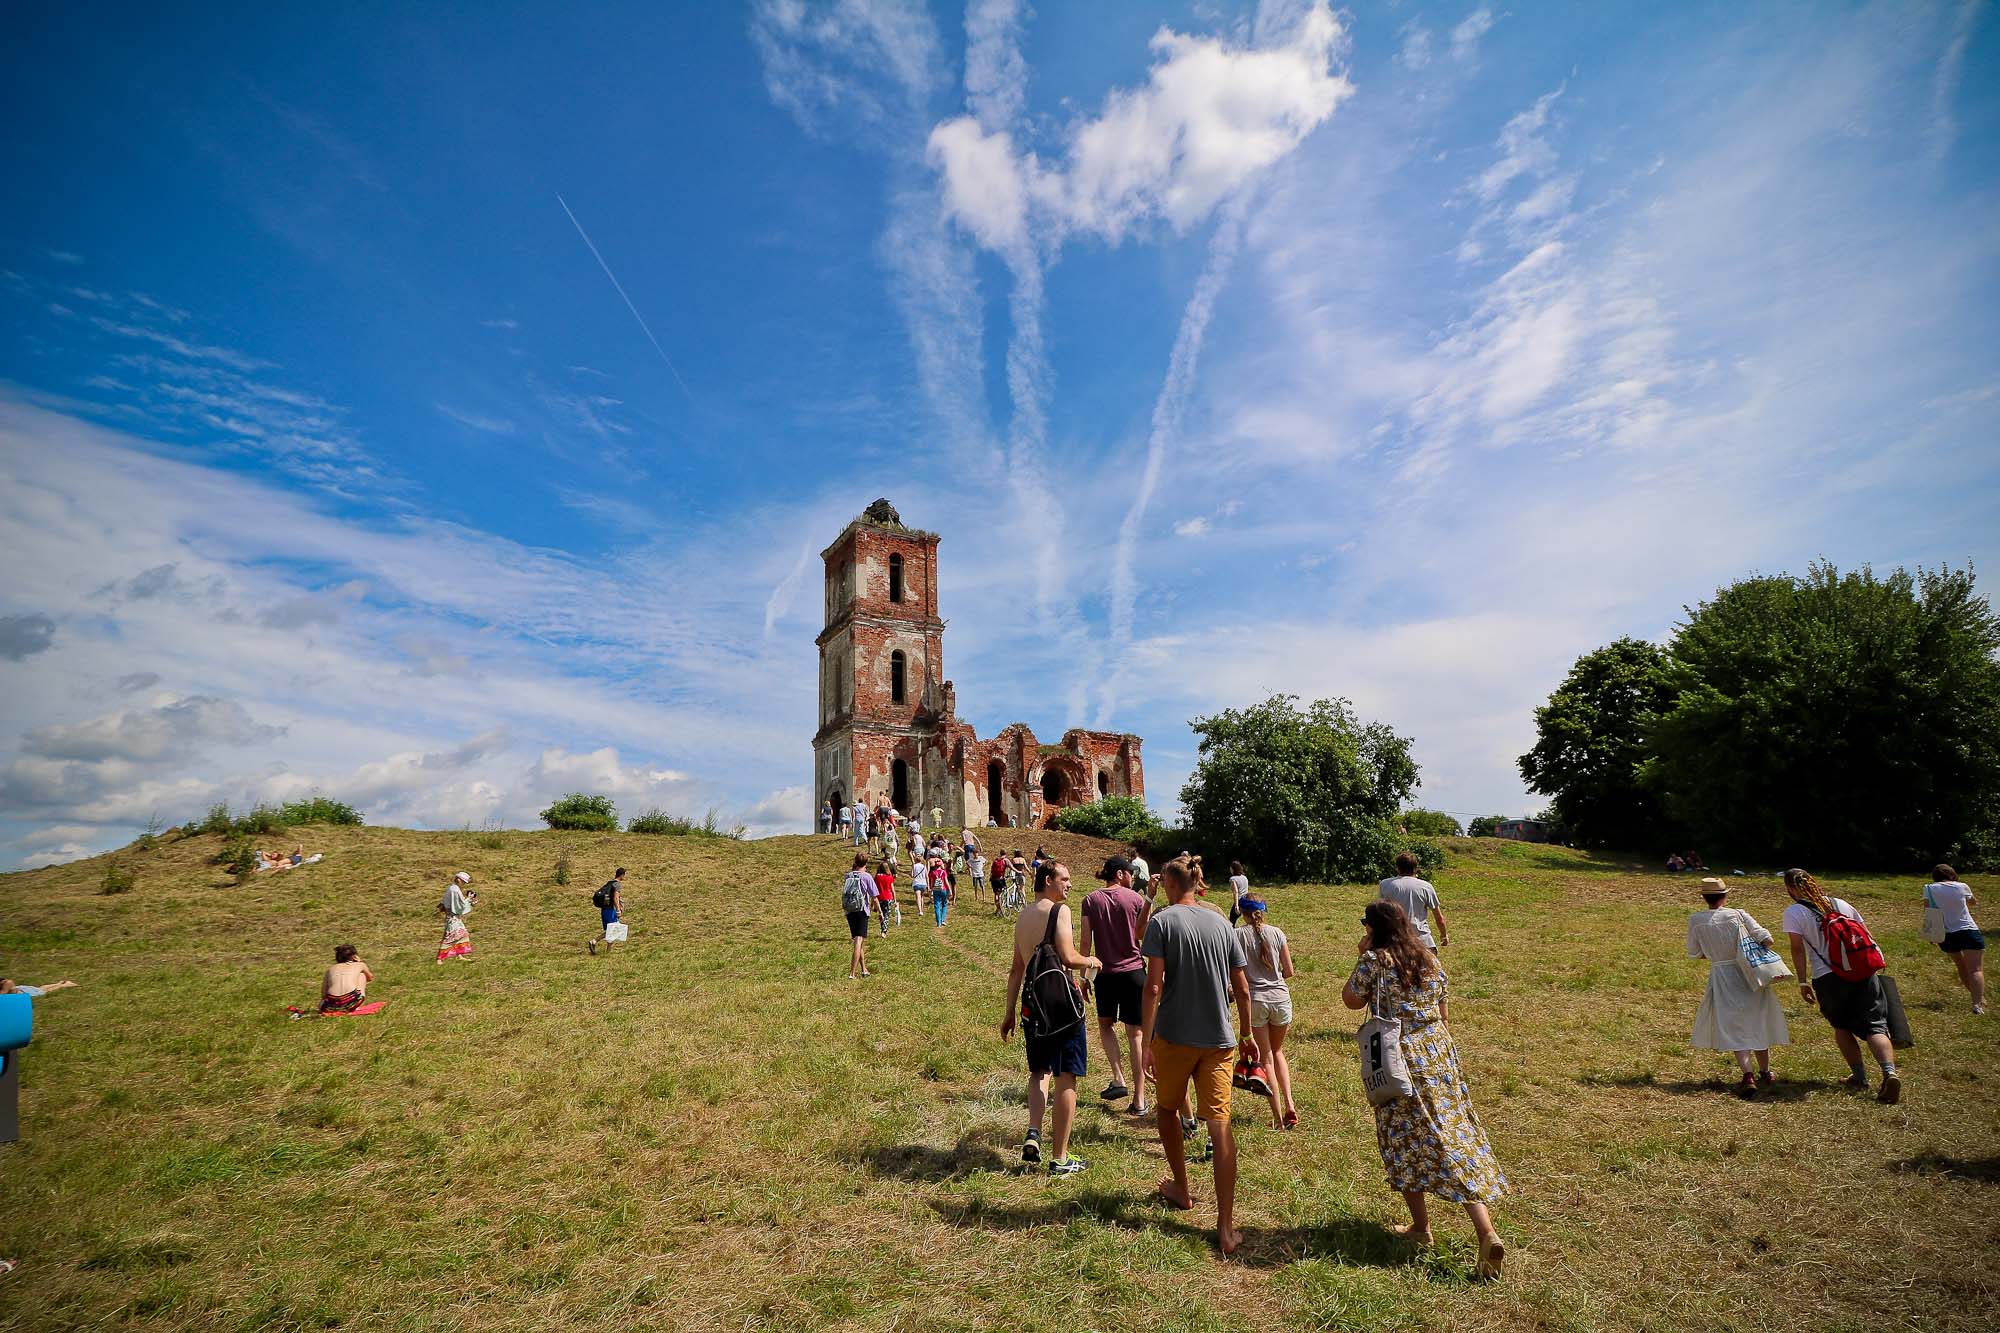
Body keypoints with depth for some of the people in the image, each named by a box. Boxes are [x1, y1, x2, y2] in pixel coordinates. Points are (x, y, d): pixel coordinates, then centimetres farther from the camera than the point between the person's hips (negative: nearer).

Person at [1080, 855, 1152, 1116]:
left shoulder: (1091, 900, -4)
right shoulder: (1135, 898, -5)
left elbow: (1086, 941, -5)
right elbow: (1142, 935, 3)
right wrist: (1149, 905, 9)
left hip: (1106, 972, 0)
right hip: (1134, 971, 0)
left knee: (1105, 1023, 23)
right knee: (1135, 1033, 8)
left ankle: (1118, 1080, 9)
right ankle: (1139, 1099, 9)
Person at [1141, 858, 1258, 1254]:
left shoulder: (1162, 921, -9)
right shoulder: (1221, 923, 5)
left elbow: (1154, 986, -16)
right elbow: (1242, 988, 8)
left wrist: (1144, 1042, -14)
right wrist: (1247, 1035, 19)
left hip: (1174, 1036, -3)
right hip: (1219, 1039, 3)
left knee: (1167, 1109, 21)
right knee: (1219, 1125, 2)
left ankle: (1181, 1189, 36)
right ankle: (1226, 1228, 0)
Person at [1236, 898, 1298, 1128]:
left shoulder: (1238, 934, -7)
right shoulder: (1277, 933, 0)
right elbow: (1289, 971, 4)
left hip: (1254, 999, -2)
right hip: (1280, 997, 3)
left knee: (1266, 1057, 10)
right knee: (1277, 1051, 24)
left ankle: (1278, 1117, 11)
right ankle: (1289, 1105, 12)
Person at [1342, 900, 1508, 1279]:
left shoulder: (1375, 960, -13)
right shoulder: (1429, 959, 6)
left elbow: (1350, 1000, -2)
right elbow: (1443, 1014, 13)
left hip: (1400, 1061, -5)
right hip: (1439, 1055, 5)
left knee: (1405, 1142, 11)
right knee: (1457, 1138, 7)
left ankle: (1421, 1226, 22)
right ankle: (1487, 1232, 0)